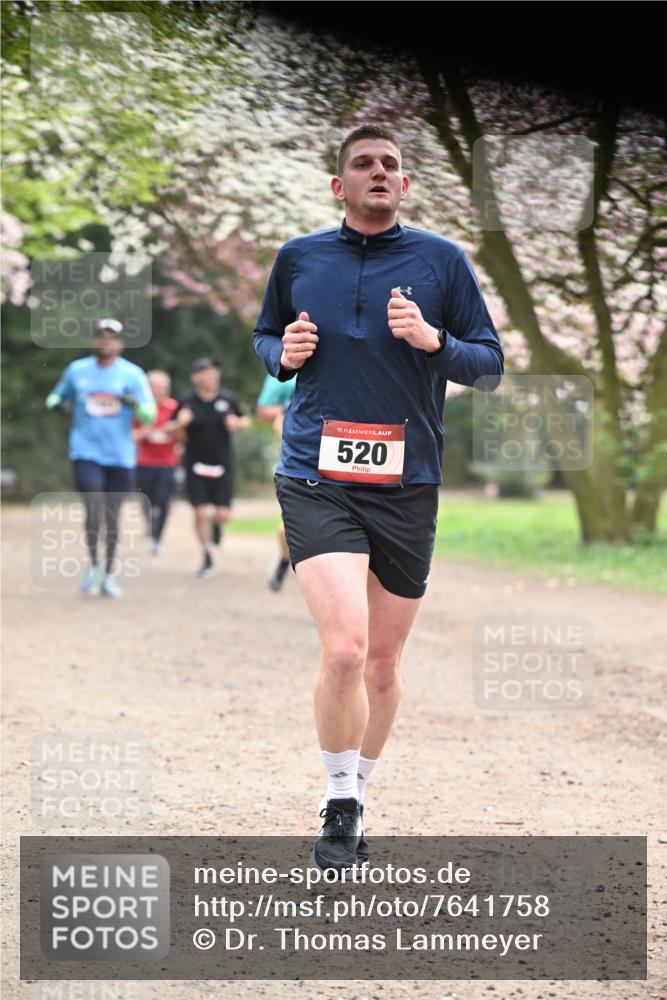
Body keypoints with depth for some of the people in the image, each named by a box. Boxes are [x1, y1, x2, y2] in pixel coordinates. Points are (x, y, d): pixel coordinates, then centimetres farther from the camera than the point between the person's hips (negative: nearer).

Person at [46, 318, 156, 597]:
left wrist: (135, 403, -25)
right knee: (93, 511, -14)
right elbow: (58, 396, 19)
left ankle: (109, 574, 22)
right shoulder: (77, 370, 5)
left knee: (112, 516, 8)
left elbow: (149, 415, -4)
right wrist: (54, 403, -4)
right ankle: (93, 565, 7)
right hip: (86, 451, 0)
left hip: (120, 456, 0)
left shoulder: (132, 374, 0)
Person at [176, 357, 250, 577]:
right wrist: (180, 423, -20)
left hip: (223, 465, 1)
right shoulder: (187, 403, -3)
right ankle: (207, 558, 9)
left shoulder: (228, 399, 2)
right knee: (201, 512, -6)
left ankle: (215, 522, 36)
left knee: (223, 514, -2)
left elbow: (246, 420, 14)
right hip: (196, 467, -1)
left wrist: (238, 423, -8)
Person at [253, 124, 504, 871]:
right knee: (344, 649, -19)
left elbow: (490, 366, 5)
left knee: (383, 662, 10)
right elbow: (263, 337, 21)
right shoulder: (298, 258, 6)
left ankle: (354, 796, 31)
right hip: (316, 480, -2)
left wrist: (434, 341, -14)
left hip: (408, 485, 2)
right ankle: (339, 805, -2)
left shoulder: (442, 261, 4)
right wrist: (284, 354, -2)